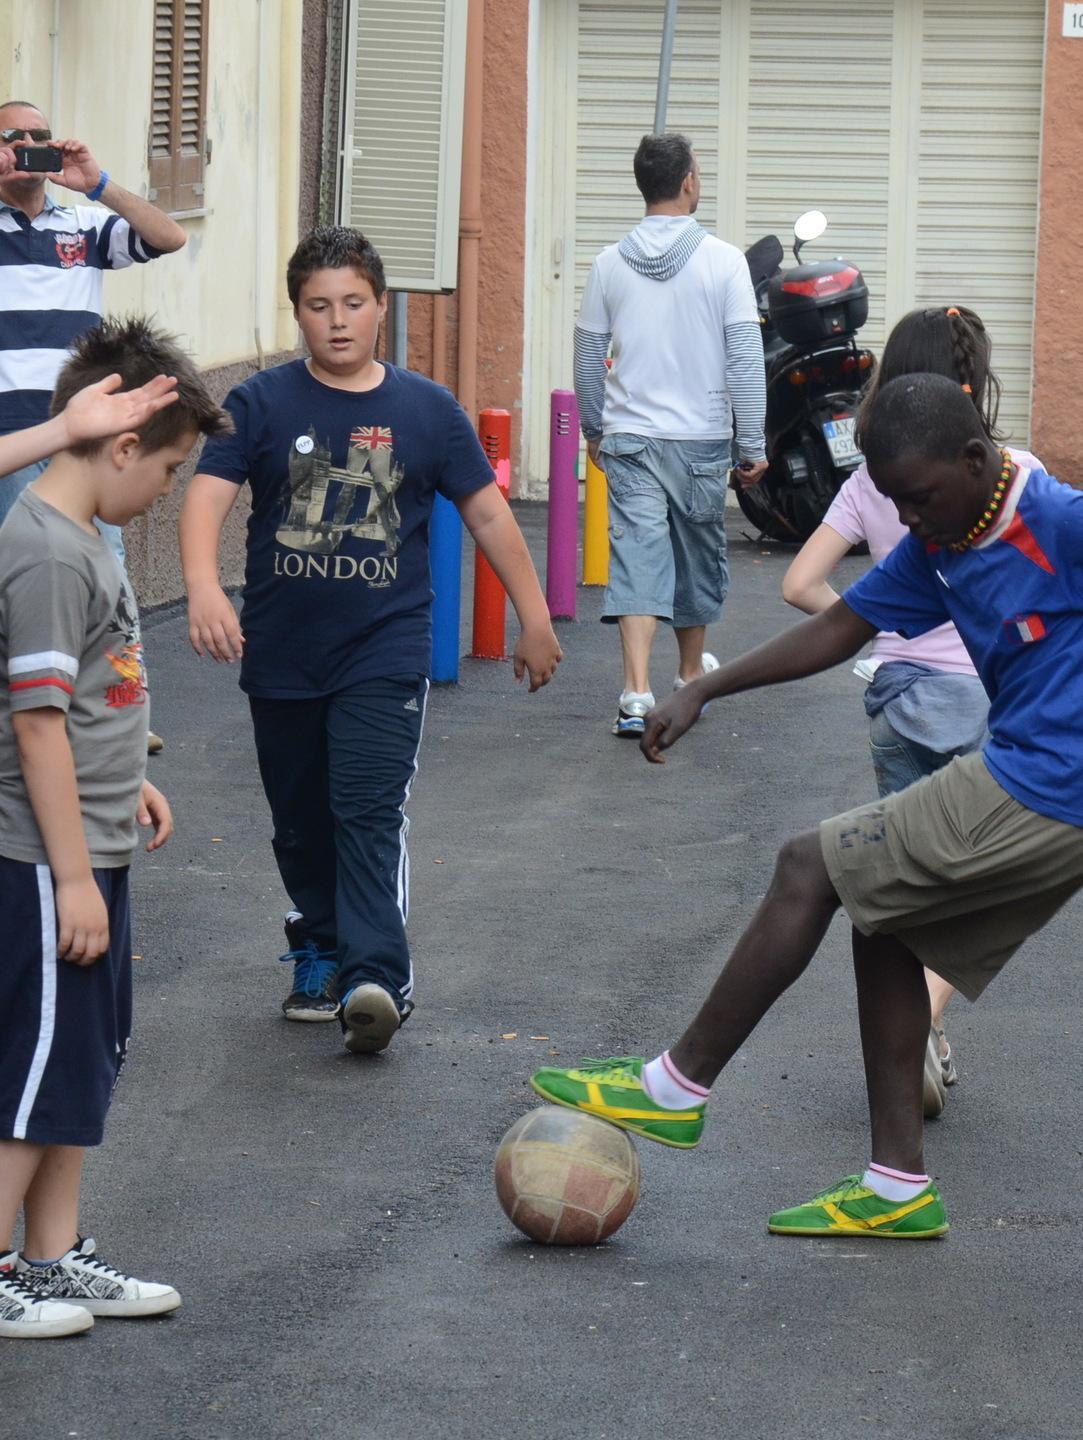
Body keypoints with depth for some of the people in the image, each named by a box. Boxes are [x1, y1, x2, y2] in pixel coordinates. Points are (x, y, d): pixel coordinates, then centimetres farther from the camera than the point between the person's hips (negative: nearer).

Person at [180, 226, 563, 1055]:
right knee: (300, 822, 13)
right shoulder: (263, 405, -2)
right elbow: (209, 494, -13)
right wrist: (204, 588, -32)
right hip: (282, 654, 2)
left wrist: (534, 618, 10)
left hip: (384, 652, -2)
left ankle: (375, 979, -20)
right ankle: (320, 955, 29)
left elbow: (487, 514, 9)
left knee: (369, 814, -13)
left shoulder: (426, 410, 2)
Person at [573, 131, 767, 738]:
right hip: (701, 438, -1)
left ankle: (637, 693, -20)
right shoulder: (723, 262, -8)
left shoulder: (611, 264, 1)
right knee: (698, 553, 17)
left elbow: (589, 357, 8)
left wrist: (594, 430, 23)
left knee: (638, 554, -5)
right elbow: (745, 359, -8)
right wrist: (753, 444, -1)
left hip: (629, 437, 1)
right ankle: (691, 673, 35)